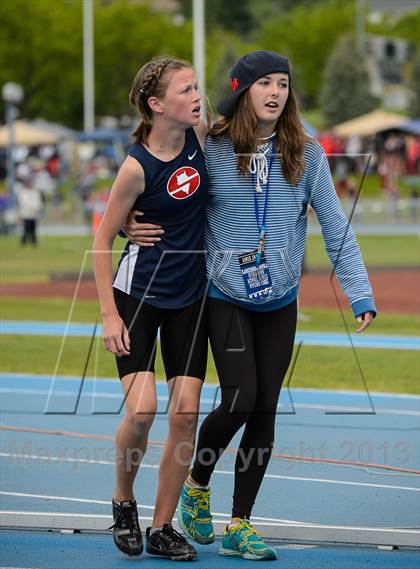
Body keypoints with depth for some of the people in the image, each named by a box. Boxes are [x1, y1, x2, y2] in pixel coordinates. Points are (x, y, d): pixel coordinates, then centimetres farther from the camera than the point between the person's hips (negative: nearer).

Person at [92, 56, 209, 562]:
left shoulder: (200, 136, -6)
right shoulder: (136, 167, -19)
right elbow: (102, 240, -11)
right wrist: (109, 314, -14)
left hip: (190, 298, 5)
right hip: (137, 294, -5)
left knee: (185, 412, -3)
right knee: (142, 408, -18)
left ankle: (162, 529, 8)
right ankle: (123, 502, 10)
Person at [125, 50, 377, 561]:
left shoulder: (307, 155, -1)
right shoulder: (210, 150, -6)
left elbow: (336, 227, 1)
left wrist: (360, 293, -6)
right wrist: (132, 224, -14)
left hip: (280, 303, 3)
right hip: (225, 297, -3)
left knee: (265, 409, 3)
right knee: (239, 401, -12)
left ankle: (239, 525, 14)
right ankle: (197, 484, 18)